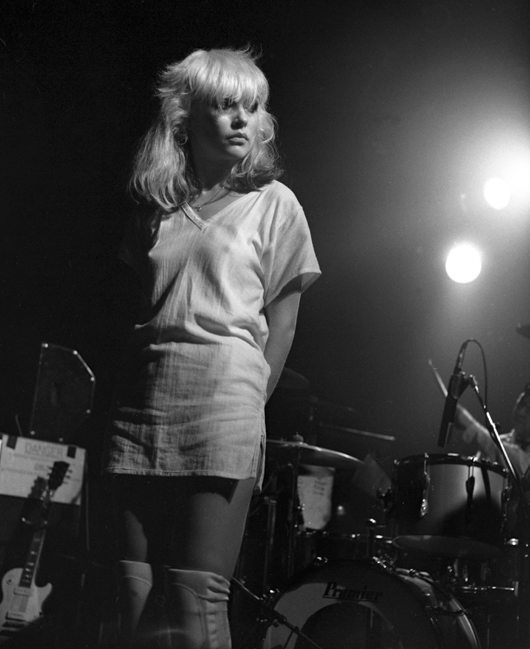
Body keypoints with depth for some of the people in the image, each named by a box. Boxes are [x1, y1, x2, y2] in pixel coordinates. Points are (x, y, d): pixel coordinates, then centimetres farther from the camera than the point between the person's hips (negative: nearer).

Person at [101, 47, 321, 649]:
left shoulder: (273, 202, 5)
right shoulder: (159, 205, 15)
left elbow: (281, 319, 4)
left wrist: (251, 402, -2)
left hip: (221, 402, -4)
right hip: (141, 399, 4)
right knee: (135, 598, 6)